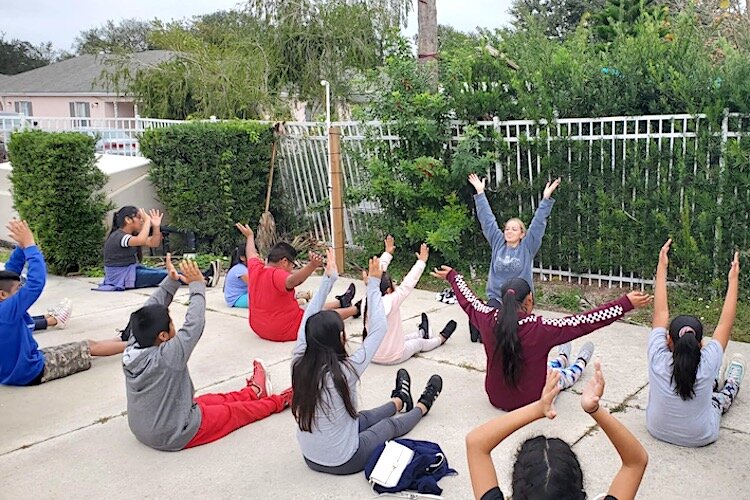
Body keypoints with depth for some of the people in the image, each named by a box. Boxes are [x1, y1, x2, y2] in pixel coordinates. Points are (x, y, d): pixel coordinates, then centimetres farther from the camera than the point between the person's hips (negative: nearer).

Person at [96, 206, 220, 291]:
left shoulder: (132, 235, 10)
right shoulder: (117, 236, -19)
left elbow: (154, 243, 6)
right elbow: (141, 240, -38)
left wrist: (156, 226, -9)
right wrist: (147, 220, -26)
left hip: (132, 270, 9)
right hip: (121, 277, -9)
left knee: (164, 272, -7)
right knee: (164, 275, -17)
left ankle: (203, 277, -15)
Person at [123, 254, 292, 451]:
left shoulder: (132, 350, -13)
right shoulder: (166, 357, -33)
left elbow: (148, 313, -4)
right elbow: (194, 324, -29)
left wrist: (171, 280, -7)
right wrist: (197, 285, -19)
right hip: (175, 436, -7)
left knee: (211, 400, 26)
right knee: (236, 410, 13)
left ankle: (254, 392, 48)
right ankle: (279, 401, 34)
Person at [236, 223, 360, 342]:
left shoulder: (255, 269, -4)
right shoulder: (277, 275, -29)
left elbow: (251, 254, 19)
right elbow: (294, 280, -51)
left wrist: (250, 236, 37)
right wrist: (312, 266, -66)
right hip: (286, 331, -9)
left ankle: (340, 302, 53)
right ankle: (355, 309, 40)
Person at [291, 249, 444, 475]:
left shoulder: (299, 365, -17)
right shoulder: (344, 371, -30)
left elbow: (308, 320, -3)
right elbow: (378, 329, -21)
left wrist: (328, 279, 1)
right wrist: (373, 284, -13)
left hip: (311, 458, 5)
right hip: (343, 462, -5)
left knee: (364, 417, 29)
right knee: (391, 424, 21)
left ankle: (400, 400, 54)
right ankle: (422, 406, 48)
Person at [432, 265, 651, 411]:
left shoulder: (489, 321, -18)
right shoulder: (540, 329, -30)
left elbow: (468, 300, 2)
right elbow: (586, 321, -25)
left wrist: (452, 276, 20)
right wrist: (626, 303, -18)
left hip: (496, 398, 4)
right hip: (531, 402, -4)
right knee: (562, 375, 28)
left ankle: (562, 359, 65)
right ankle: (580, 364, 60)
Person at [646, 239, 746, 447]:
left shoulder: (658, 361, -30)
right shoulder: (706, 365, -31)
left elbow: (660, 313, -20)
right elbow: (725, 323, -20)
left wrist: (661, 268, -14)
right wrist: (733, 279, -13)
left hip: (657, 430, 2)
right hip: (700, 438, -1)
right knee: (726, 391, 26)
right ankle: (731, 381, 56)